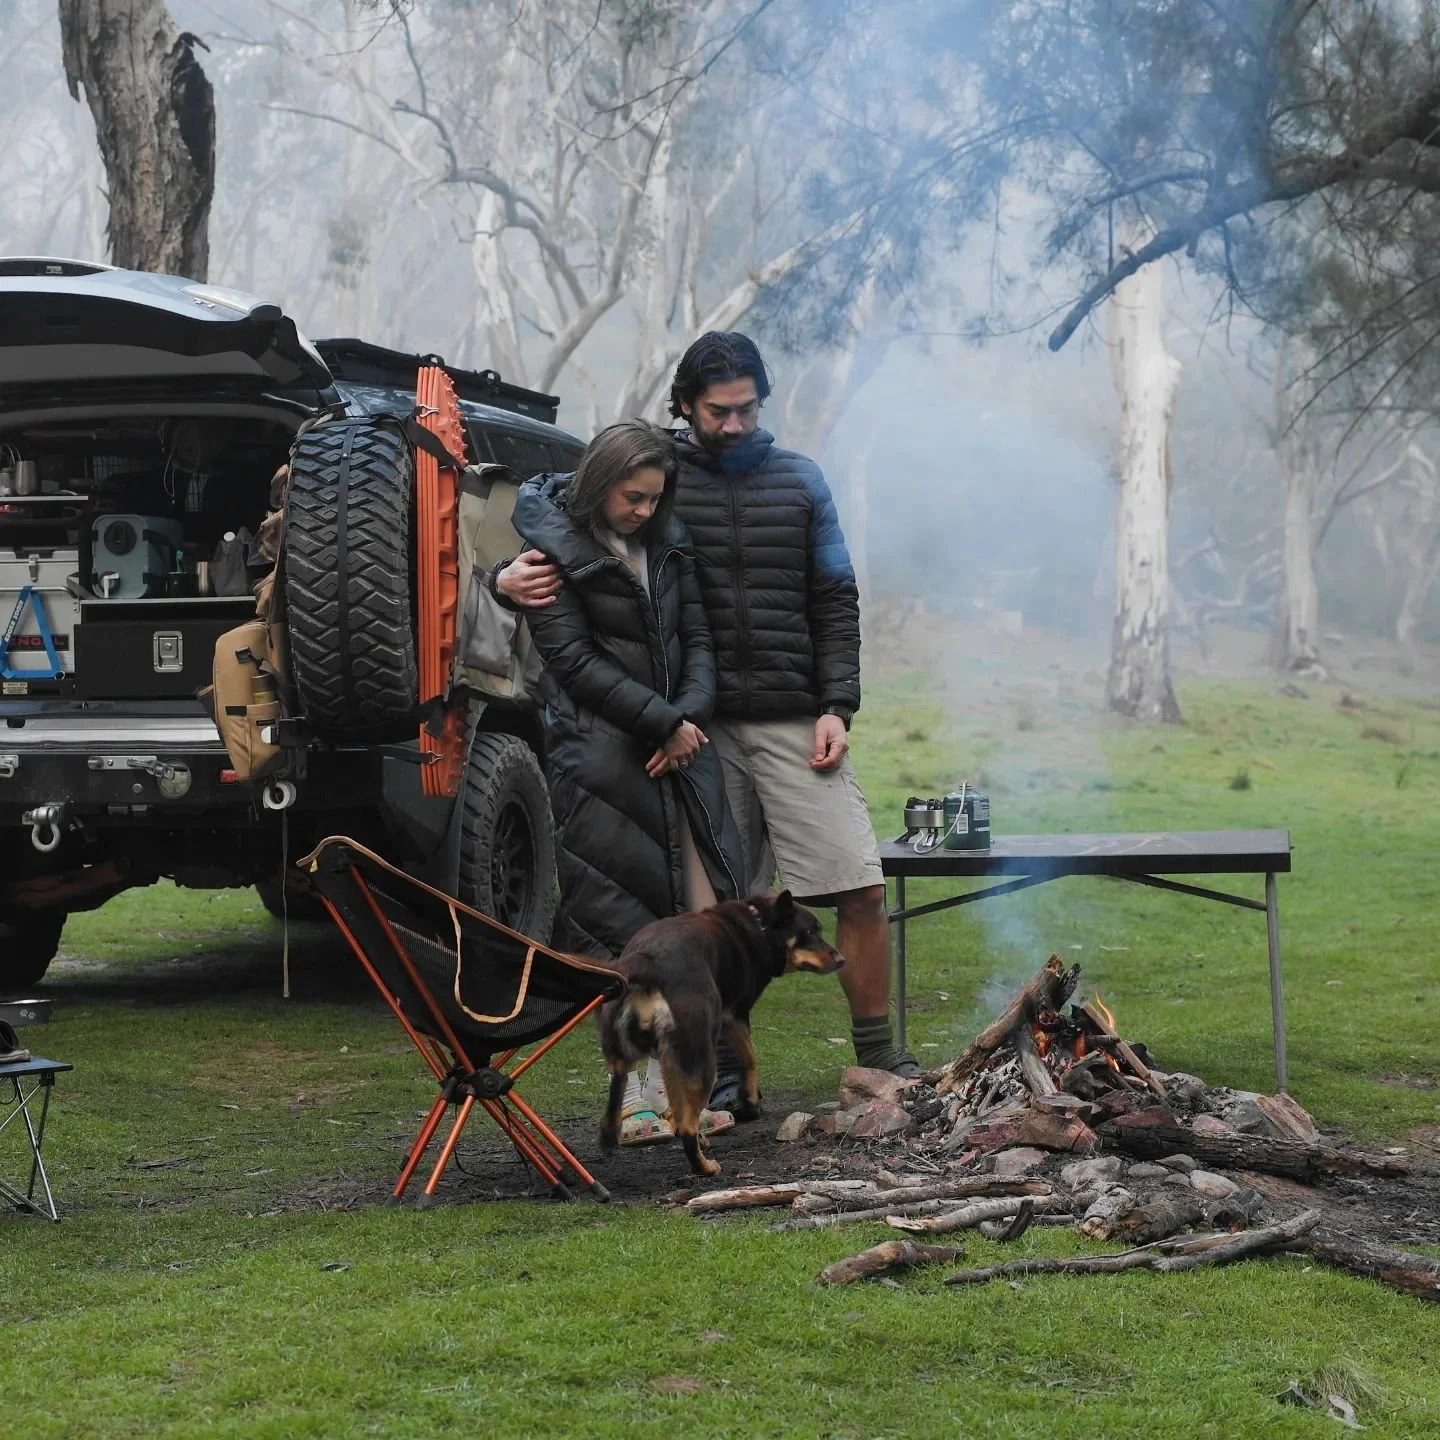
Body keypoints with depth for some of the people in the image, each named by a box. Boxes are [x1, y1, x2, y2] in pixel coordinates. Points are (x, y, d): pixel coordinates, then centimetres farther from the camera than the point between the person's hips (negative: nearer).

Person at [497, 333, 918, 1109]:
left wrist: (837, 707, 1)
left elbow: (835, 603, 11)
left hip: (795, 724, 1)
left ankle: (878, 1053, 9)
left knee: (860, 886, -5)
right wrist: (511, 574, -16)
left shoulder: (799, 481, 11)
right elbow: (560, 534, 7)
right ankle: (724, 1068, 15)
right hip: (703, 726, -1)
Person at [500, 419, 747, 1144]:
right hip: (598, 752, -6)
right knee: (628, 930, -7)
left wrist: (691, 716, -5)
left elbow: (695, 637, 13)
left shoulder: (667, 542, 15)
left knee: (703, 914, -3)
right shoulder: (553, 548, -4)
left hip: (678, 743, 6)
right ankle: (639, 1098, -1)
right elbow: (573, 657, -10)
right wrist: (663, 721, -11)